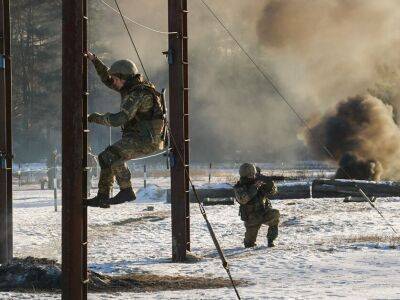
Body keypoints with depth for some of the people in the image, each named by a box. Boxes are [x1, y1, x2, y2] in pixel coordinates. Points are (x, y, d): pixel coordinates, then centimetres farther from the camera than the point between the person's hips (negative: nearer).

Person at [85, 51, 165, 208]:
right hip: (139, 138, 11)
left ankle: (126, 191, -22)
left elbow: (119, 119, -25)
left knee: (112, 154, -26)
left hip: (147, 141, -11)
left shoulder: (138, 94, -19)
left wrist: (96, 118, -14)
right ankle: (102, 197, 10)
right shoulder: (131, 88, 12)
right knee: (104, 157, 10)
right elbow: (107, 79, 24)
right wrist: (94, 60, 15)